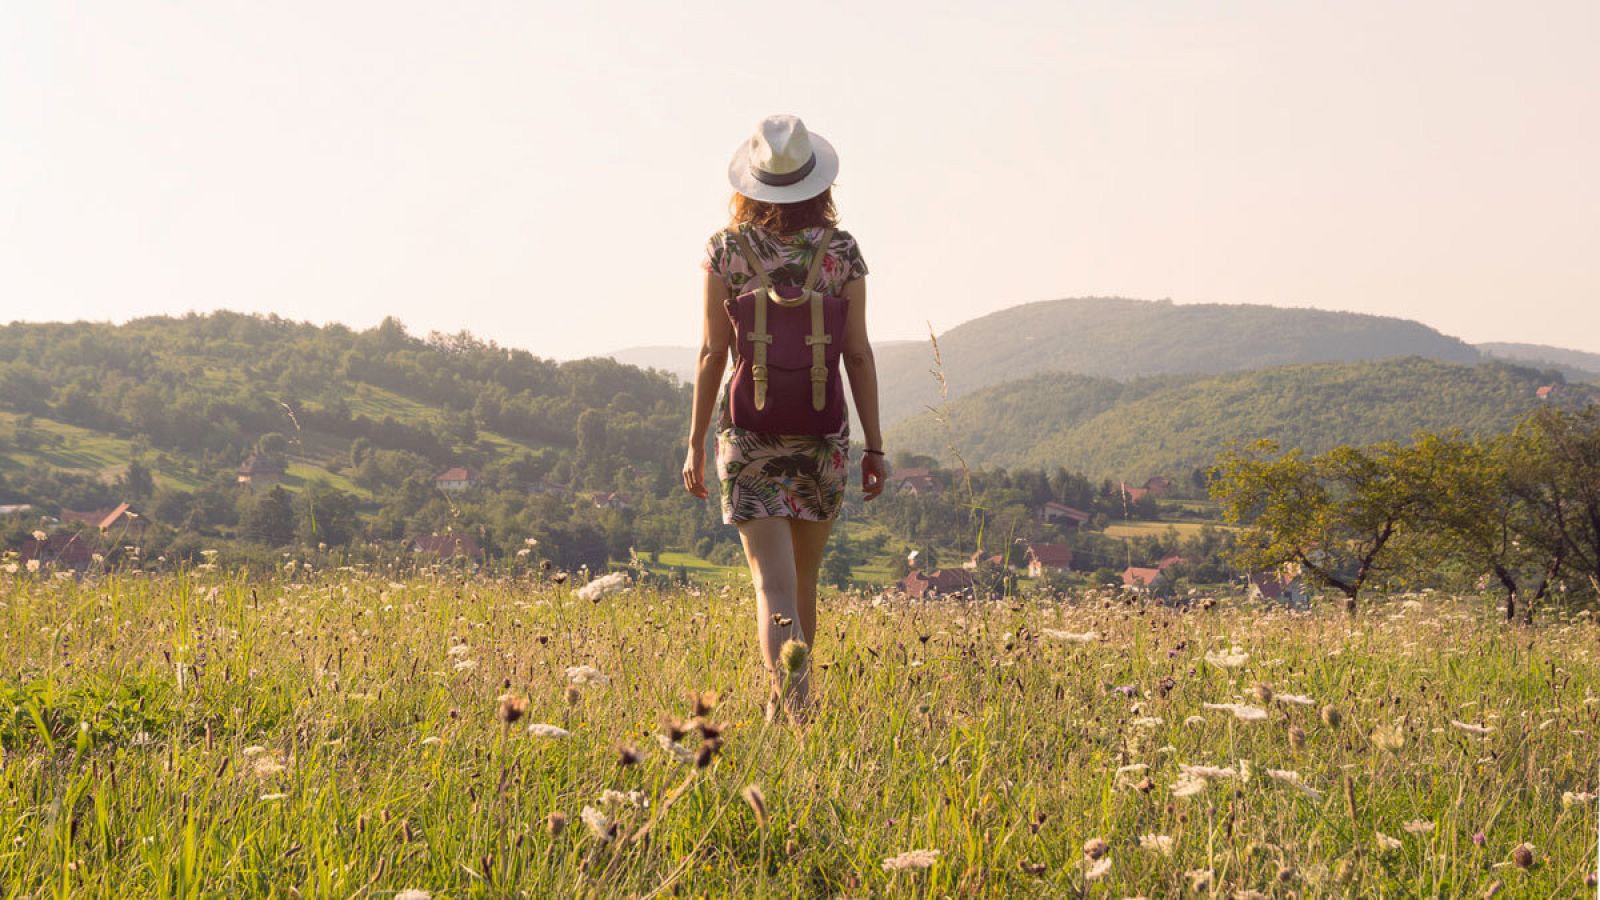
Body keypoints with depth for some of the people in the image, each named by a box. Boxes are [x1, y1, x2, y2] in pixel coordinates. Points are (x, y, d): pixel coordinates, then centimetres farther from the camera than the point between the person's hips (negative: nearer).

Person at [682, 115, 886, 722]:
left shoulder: (726, 249, -3)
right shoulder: (842, 251, -1)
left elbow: (713, 352, -3)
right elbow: (858, 355, -2)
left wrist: (696, 442, 4)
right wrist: (875, 445, 4)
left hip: (749, 431, -2)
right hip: (822, 432, 2)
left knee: (773, 582, -5)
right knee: (804, 577, 19)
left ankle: (793, 699, -25)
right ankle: (785, 699, 33)